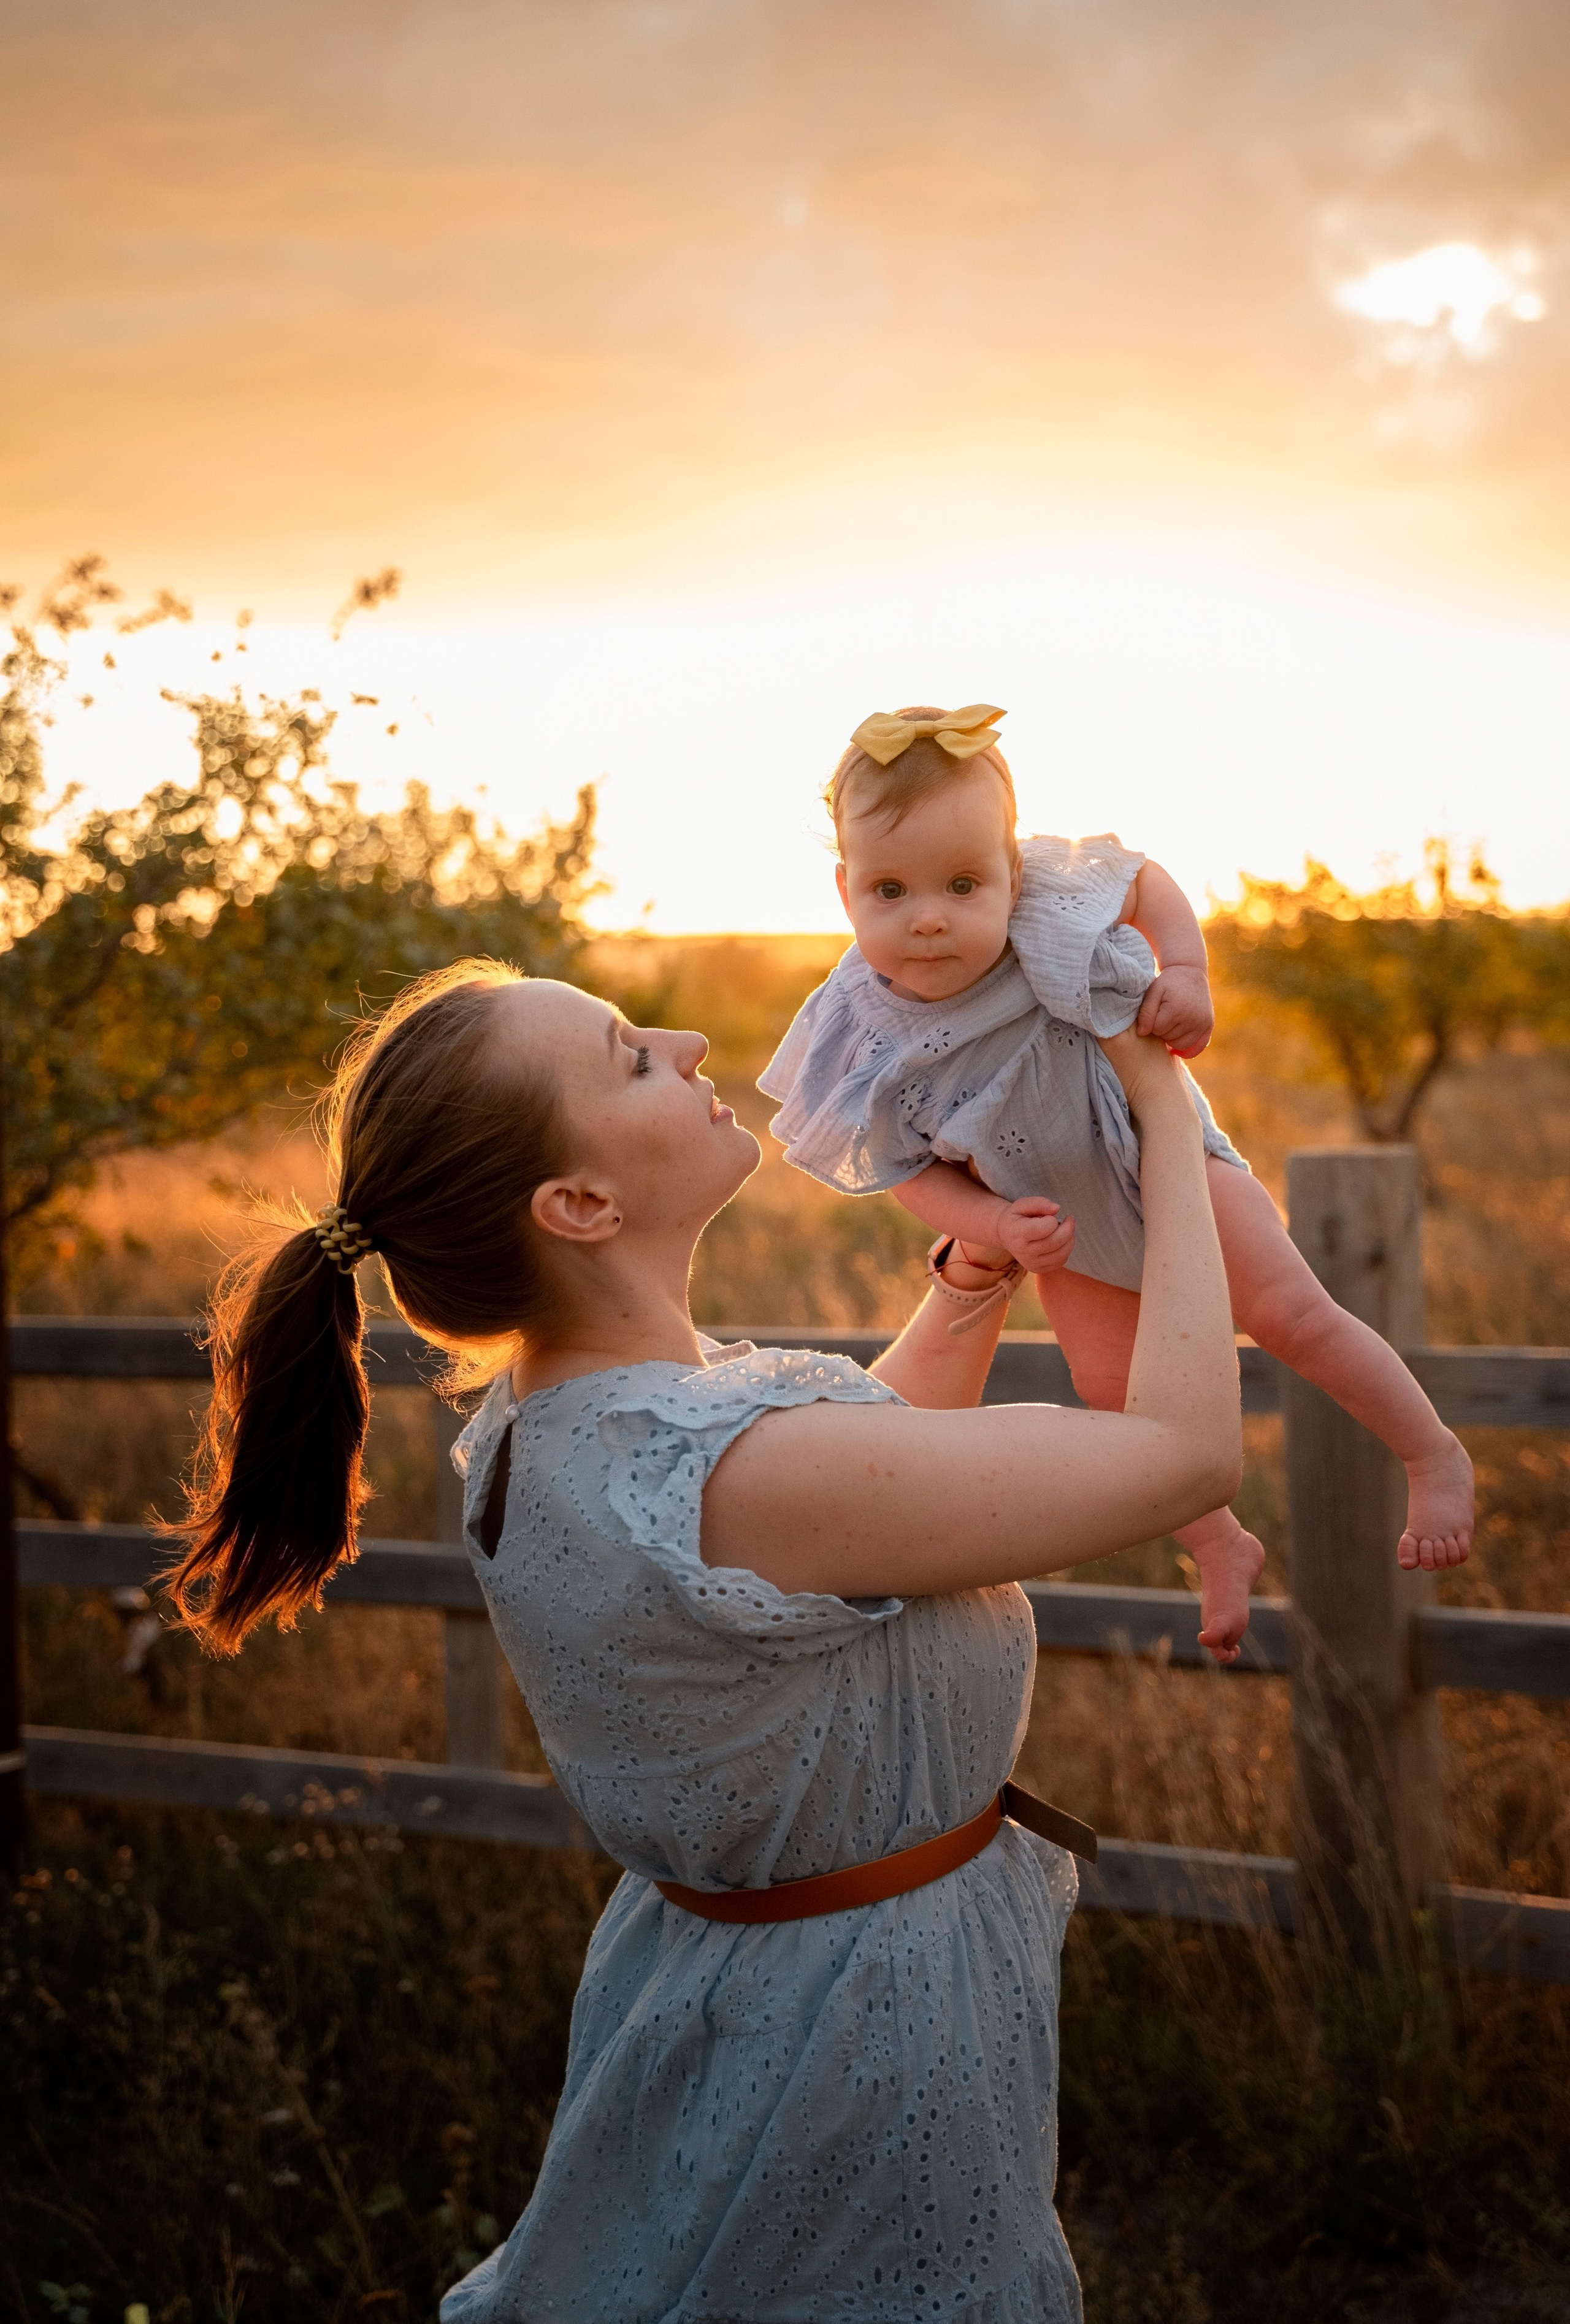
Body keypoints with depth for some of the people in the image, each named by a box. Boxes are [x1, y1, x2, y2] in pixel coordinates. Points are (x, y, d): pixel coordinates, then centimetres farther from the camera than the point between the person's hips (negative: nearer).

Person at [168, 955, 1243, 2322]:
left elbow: (867, 1453, 13)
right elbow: (1187, 1450, -27)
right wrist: (1166, 1115, -18)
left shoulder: (537, 1424, -4)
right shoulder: (738, 1477, -33)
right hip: (871, 2040, -8)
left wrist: (971, 1285, 2)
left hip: (702, 1953, 8)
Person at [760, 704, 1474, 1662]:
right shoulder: (869, 1043, -27)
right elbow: (906, 1166, -12)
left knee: (1291, 1312, -7)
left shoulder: (1052, 909, -32)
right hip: (1067, 1227, 2)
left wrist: (1185, 974, -23)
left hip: (1166, 1152, -2)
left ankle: (1435, 1453, 14)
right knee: (1114, 1391, 8)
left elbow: (1147, 879, -8)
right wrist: (997, 1227, -27)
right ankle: (1224, 1549, 30)